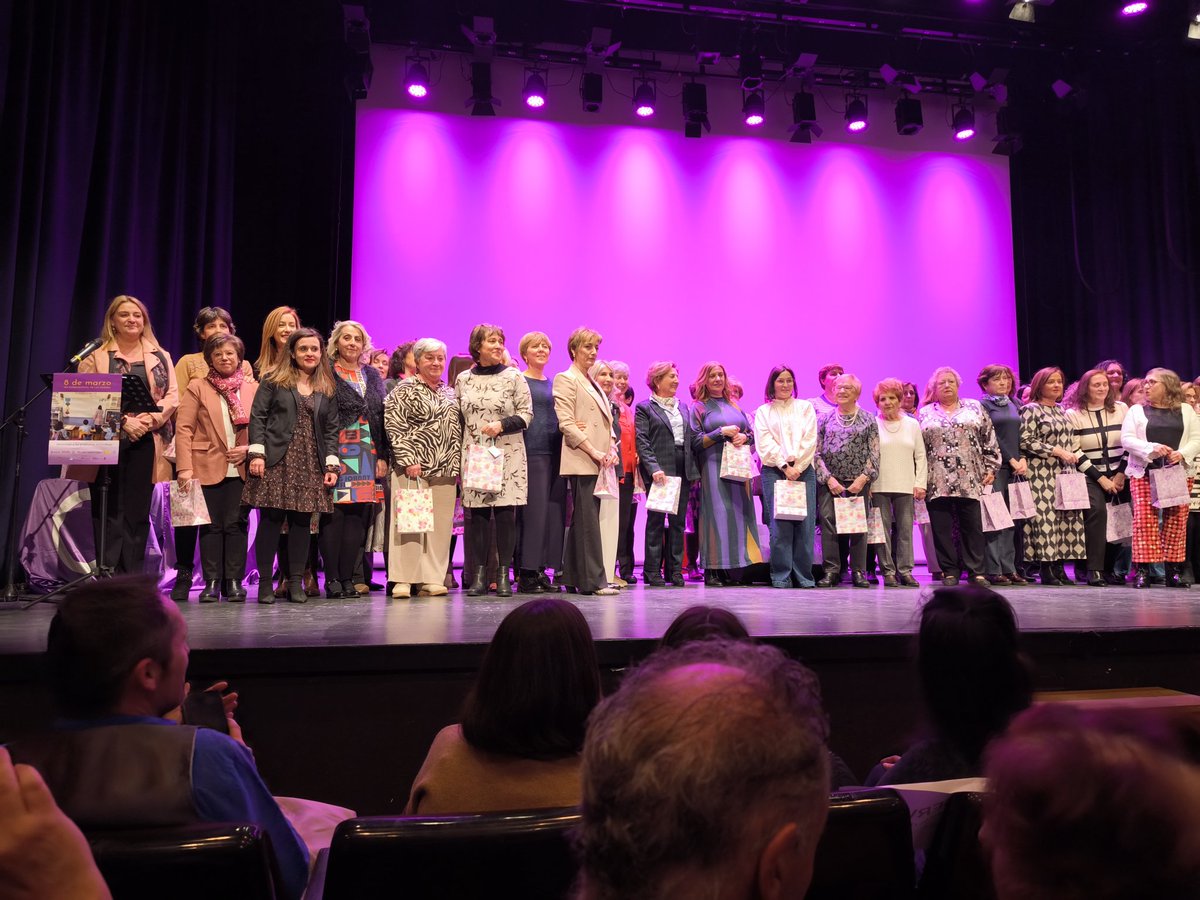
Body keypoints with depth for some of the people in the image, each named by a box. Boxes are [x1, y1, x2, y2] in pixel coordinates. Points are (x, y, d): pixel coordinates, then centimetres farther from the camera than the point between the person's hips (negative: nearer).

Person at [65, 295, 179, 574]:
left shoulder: (160, 357, 14)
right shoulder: (96, 356, 8)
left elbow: (172, 396, 4)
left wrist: (147, 420, -11)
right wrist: (124, 421, -15)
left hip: (145, 444, 2)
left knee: (138, 512, 3)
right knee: (108, 511, -3)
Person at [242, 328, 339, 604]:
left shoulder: (327, 389, 15)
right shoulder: (273, 380, 6)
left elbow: (331, 429, 12)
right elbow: (257, 416, 0)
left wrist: (332, 465, 3)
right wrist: (256, 453, -10)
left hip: (311, 464, 3)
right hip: (277, 459, -2)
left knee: (302, 521, 2)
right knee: (271, 519, -3)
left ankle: (296, 583, 9)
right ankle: (265, 583, 5)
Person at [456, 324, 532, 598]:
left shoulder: (513, 376, 3)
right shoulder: (463, 379, 10)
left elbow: (527, 414, 0)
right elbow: (457, 418, 15)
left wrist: (502, 425, -15)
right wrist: (458, 454, 9)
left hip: (508, 455, -2)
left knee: (505, 512, -3)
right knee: (477, 513, 2)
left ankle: (504, 575, 6)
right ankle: (479, 575, 10)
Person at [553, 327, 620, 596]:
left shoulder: (593, 382, 23)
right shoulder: (565, 379, -3)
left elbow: (606, 420, 23)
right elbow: (566, 423, -13)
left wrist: (611, 448, 5)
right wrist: (593, 451, -17)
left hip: (598, 461, 9)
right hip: (581, 461, -8)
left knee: (581, 520, 10)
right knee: (588, 520, -10)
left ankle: (573, 577, 15)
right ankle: (593, 580, -8)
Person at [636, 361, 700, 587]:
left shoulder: (683, 406, 19)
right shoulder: (644, 408, 1)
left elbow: (690, 438, 18)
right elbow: (642, 441, -9)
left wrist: (694, 470, 9)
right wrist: (654, 468, -20)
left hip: (682, 471, 5)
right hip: (659, 471, -5)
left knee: (678, 521, 6)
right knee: (656, 521, -1)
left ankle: (675, 570, 13)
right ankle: (653, 571, 5)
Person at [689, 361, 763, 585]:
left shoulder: (734, 405, 19)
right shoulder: (698, 407, 5)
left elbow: (751, 434, 19)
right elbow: (695, 442, -4)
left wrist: (744, 437, -4)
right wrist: (722, 432, -12)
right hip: (714, 467, -5)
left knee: (739, 512, 0)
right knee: (717, 513, -11)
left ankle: (732, 569, 3)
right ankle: (713, 570, -9)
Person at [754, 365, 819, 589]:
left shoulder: (805, 407, 17)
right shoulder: (763, 411, 13)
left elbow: (810, 440, 6)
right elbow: (765, 444, 2)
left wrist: (797, 467, -5)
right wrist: (785, 466, -8)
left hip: (803, 470, 1)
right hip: (774, 471, -1)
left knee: (805, 524, -5)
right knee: (779, 524, -8)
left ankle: (804, 576, 2)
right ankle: (781, 576, -3)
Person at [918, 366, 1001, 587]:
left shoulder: (974, 408, 12)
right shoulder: (925, 414, 11)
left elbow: (989, 440, 9)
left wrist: (990, 468, 1)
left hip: (970, 480, 0)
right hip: (937, 482, 0)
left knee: (973, 527, -1)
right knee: (942, 529, 1)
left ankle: (976, 571, 6)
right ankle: (949, 571, 9)